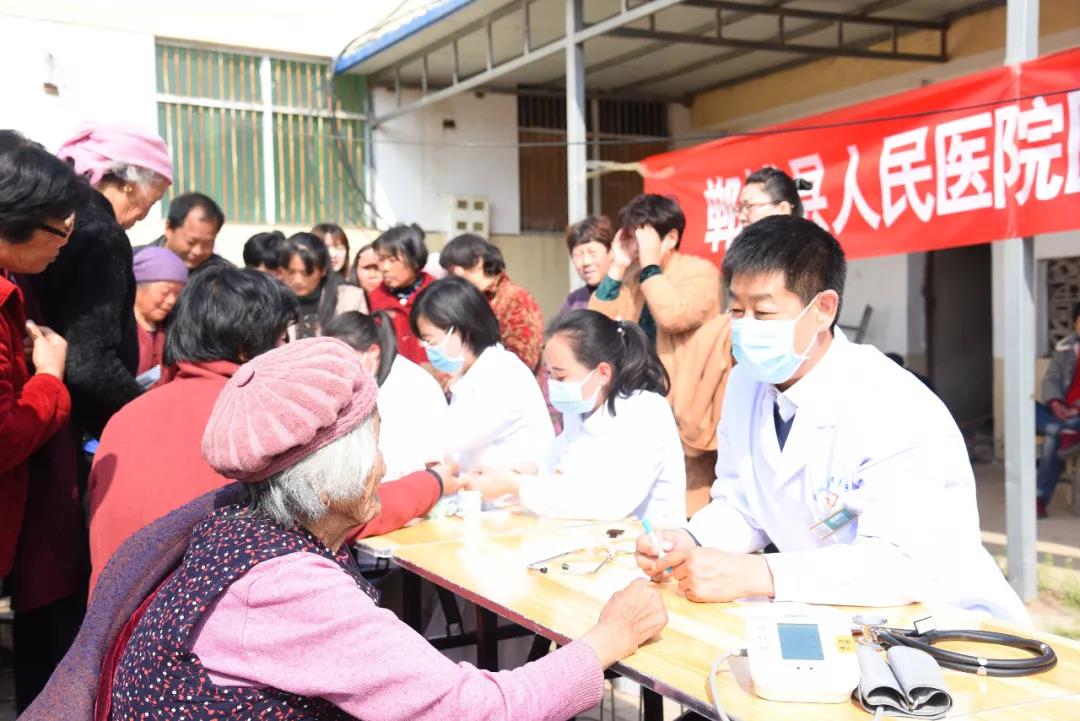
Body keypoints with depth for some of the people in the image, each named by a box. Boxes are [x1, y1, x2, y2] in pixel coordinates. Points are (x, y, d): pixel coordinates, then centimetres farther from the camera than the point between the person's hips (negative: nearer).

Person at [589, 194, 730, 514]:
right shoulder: (632, 276, 10)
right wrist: (617, 268, -3)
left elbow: (674, 317, -27)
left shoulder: (700, 272, -8)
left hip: (682, 413, -6)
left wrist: (650, 263, -17)